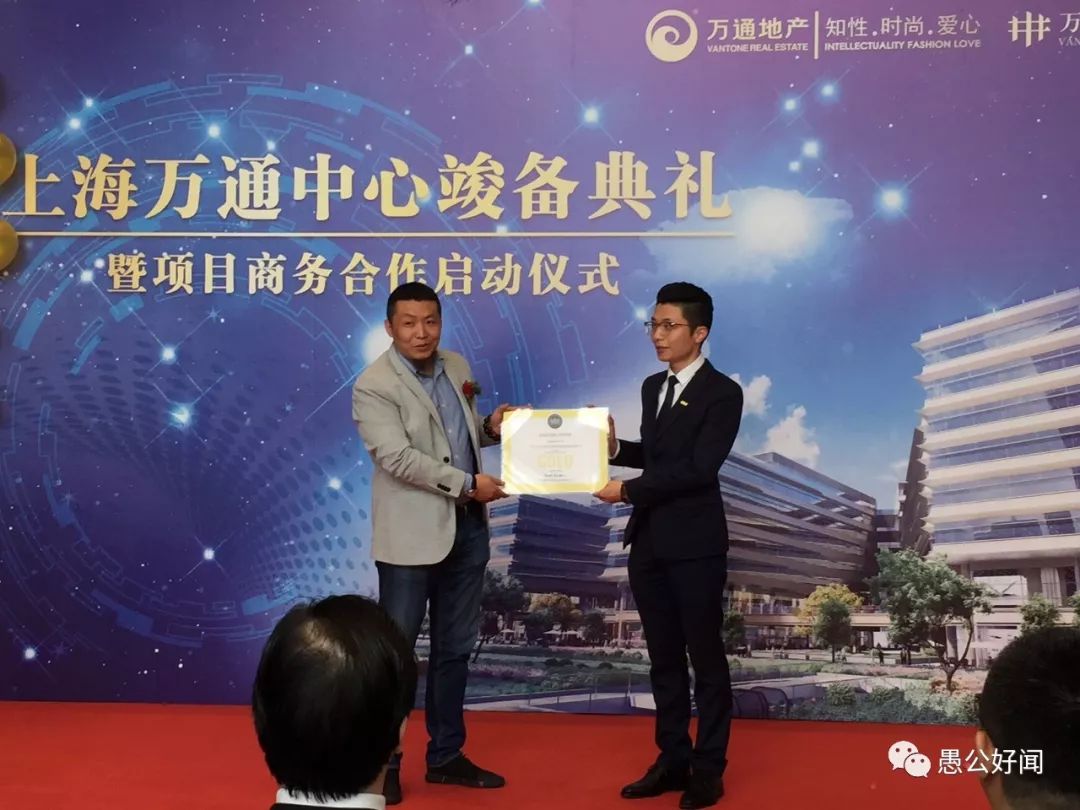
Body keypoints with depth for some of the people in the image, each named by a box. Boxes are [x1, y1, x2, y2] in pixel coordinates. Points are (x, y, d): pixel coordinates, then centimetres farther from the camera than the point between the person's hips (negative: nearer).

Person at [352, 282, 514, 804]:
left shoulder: (456, 367, 9)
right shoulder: (373, 386, -12)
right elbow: (397, 457, -21)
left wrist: (492, 427, -2)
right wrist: (467, 483, -22)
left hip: (467, 526, 7)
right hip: (411, 533, -6)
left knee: (455, 647, 14)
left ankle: (446, 755, 26)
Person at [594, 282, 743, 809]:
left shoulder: (722, 393, -10)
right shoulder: (652, 386, 13)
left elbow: (699, 467, -19)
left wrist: (628, 490, -20)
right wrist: (614, 447, -2)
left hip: (695, 544, -7)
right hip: (648, 541, 7)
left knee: (706, 657, 6)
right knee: (663, 658, 13)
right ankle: (672, 760, 25)